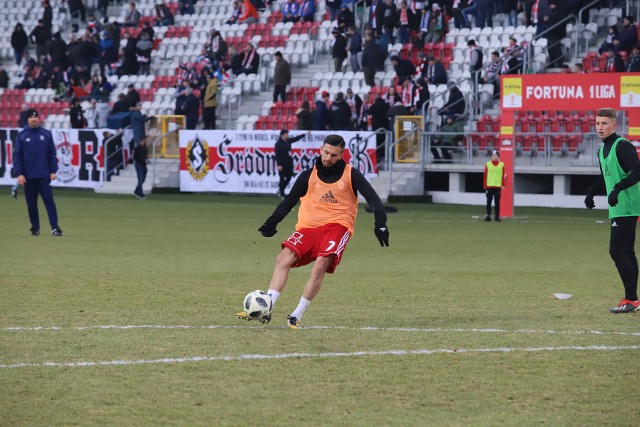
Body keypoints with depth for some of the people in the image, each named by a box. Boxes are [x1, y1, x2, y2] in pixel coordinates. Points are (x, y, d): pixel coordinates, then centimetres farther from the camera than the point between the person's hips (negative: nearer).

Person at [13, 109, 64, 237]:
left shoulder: (46, 134, 7)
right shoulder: (21, 135, 3)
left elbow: (52, 154, 7)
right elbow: (18, 156, 1)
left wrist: (53, 171, -1)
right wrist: (19, 174, -7)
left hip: (44, 175, 0)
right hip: (28, 176, 0)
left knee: (49, 200, -8)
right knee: (31, 204, 5)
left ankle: (55, 227, -12)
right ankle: (35, 228, 14)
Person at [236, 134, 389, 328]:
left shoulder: (351, 175, 2)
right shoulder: (309, 176, 9)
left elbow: (372, 198, -3)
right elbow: (289, 201, 11)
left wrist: (380, 223, -18)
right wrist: (271, 223, 0)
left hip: (337, 226, -3)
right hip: (309, 226, 3)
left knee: (320, 265, -27)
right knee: (283, 259, -19)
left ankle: (296, 316, -18)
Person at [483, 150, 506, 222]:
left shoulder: (502, 165, 5)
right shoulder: (488, 164, 4)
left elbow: (503, 176, 5)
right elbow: (485, 175, 4)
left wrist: (503, 185, -1)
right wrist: (484, 185, 0)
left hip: (498, 186, 0)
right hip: (489, 186, 0)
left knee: (497, 202, 3)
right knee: (489, 202, 2)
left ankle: (497, 216, 8)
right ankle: (488, 216, 6)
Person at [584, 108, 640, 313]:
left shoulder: (623, 146, -13)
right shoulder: (602, 150, 16)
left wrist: (618, 188, -29)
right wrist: (591, 193, 23)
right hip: (618, 209, 10)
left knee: (617, 250, -13)